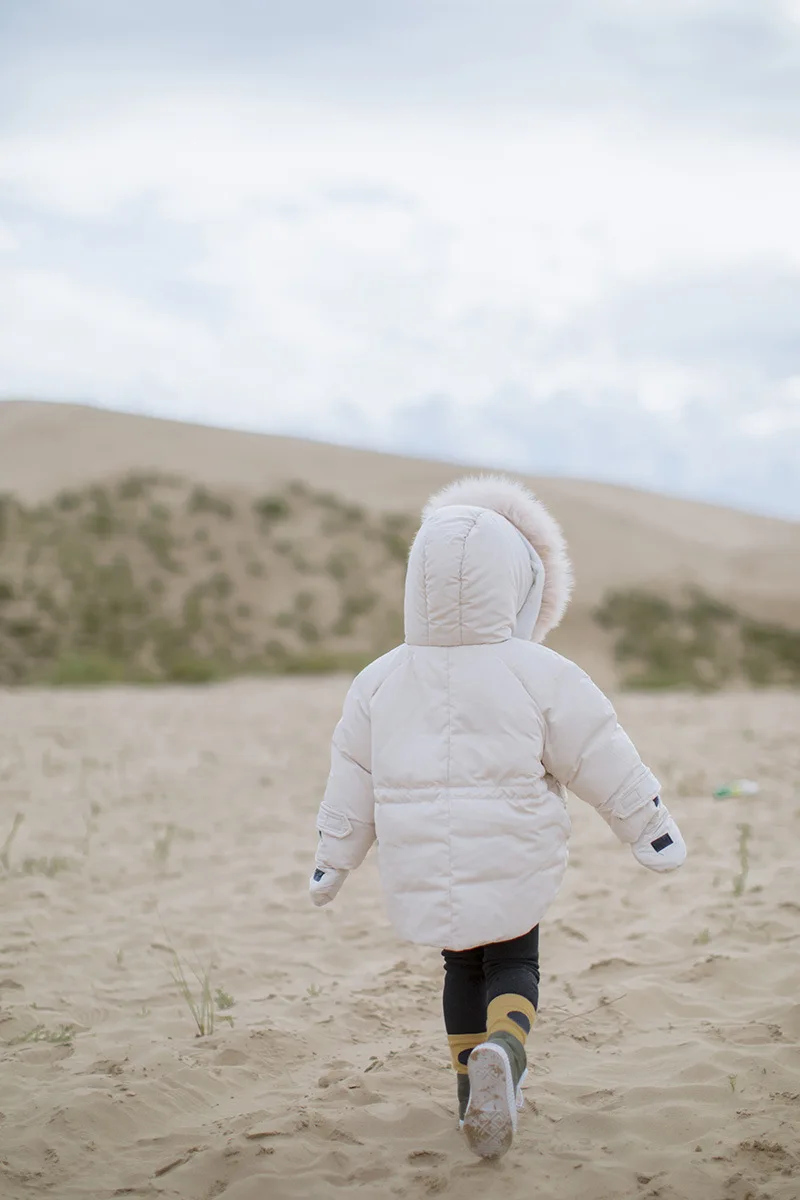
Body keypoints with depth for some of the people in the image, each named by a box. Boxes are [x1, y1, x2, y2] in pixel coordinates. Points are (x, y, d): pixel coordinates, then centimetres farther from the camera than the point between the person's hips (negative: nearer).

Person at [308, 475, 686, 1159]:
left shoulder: (381, 682, -2)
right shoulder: (541, 676, -11)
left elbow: (351, 785, 6)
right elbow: (604, 763, -5)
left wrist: (332, 864, 18)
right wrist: (655, 832, 9)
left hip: (424, 881, 3)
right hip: (513, 870, -3)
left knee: (463, 967, 22)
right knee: (514, 966, 11)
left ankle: (476, 1093, 26)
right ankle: (502, 1050, -19)